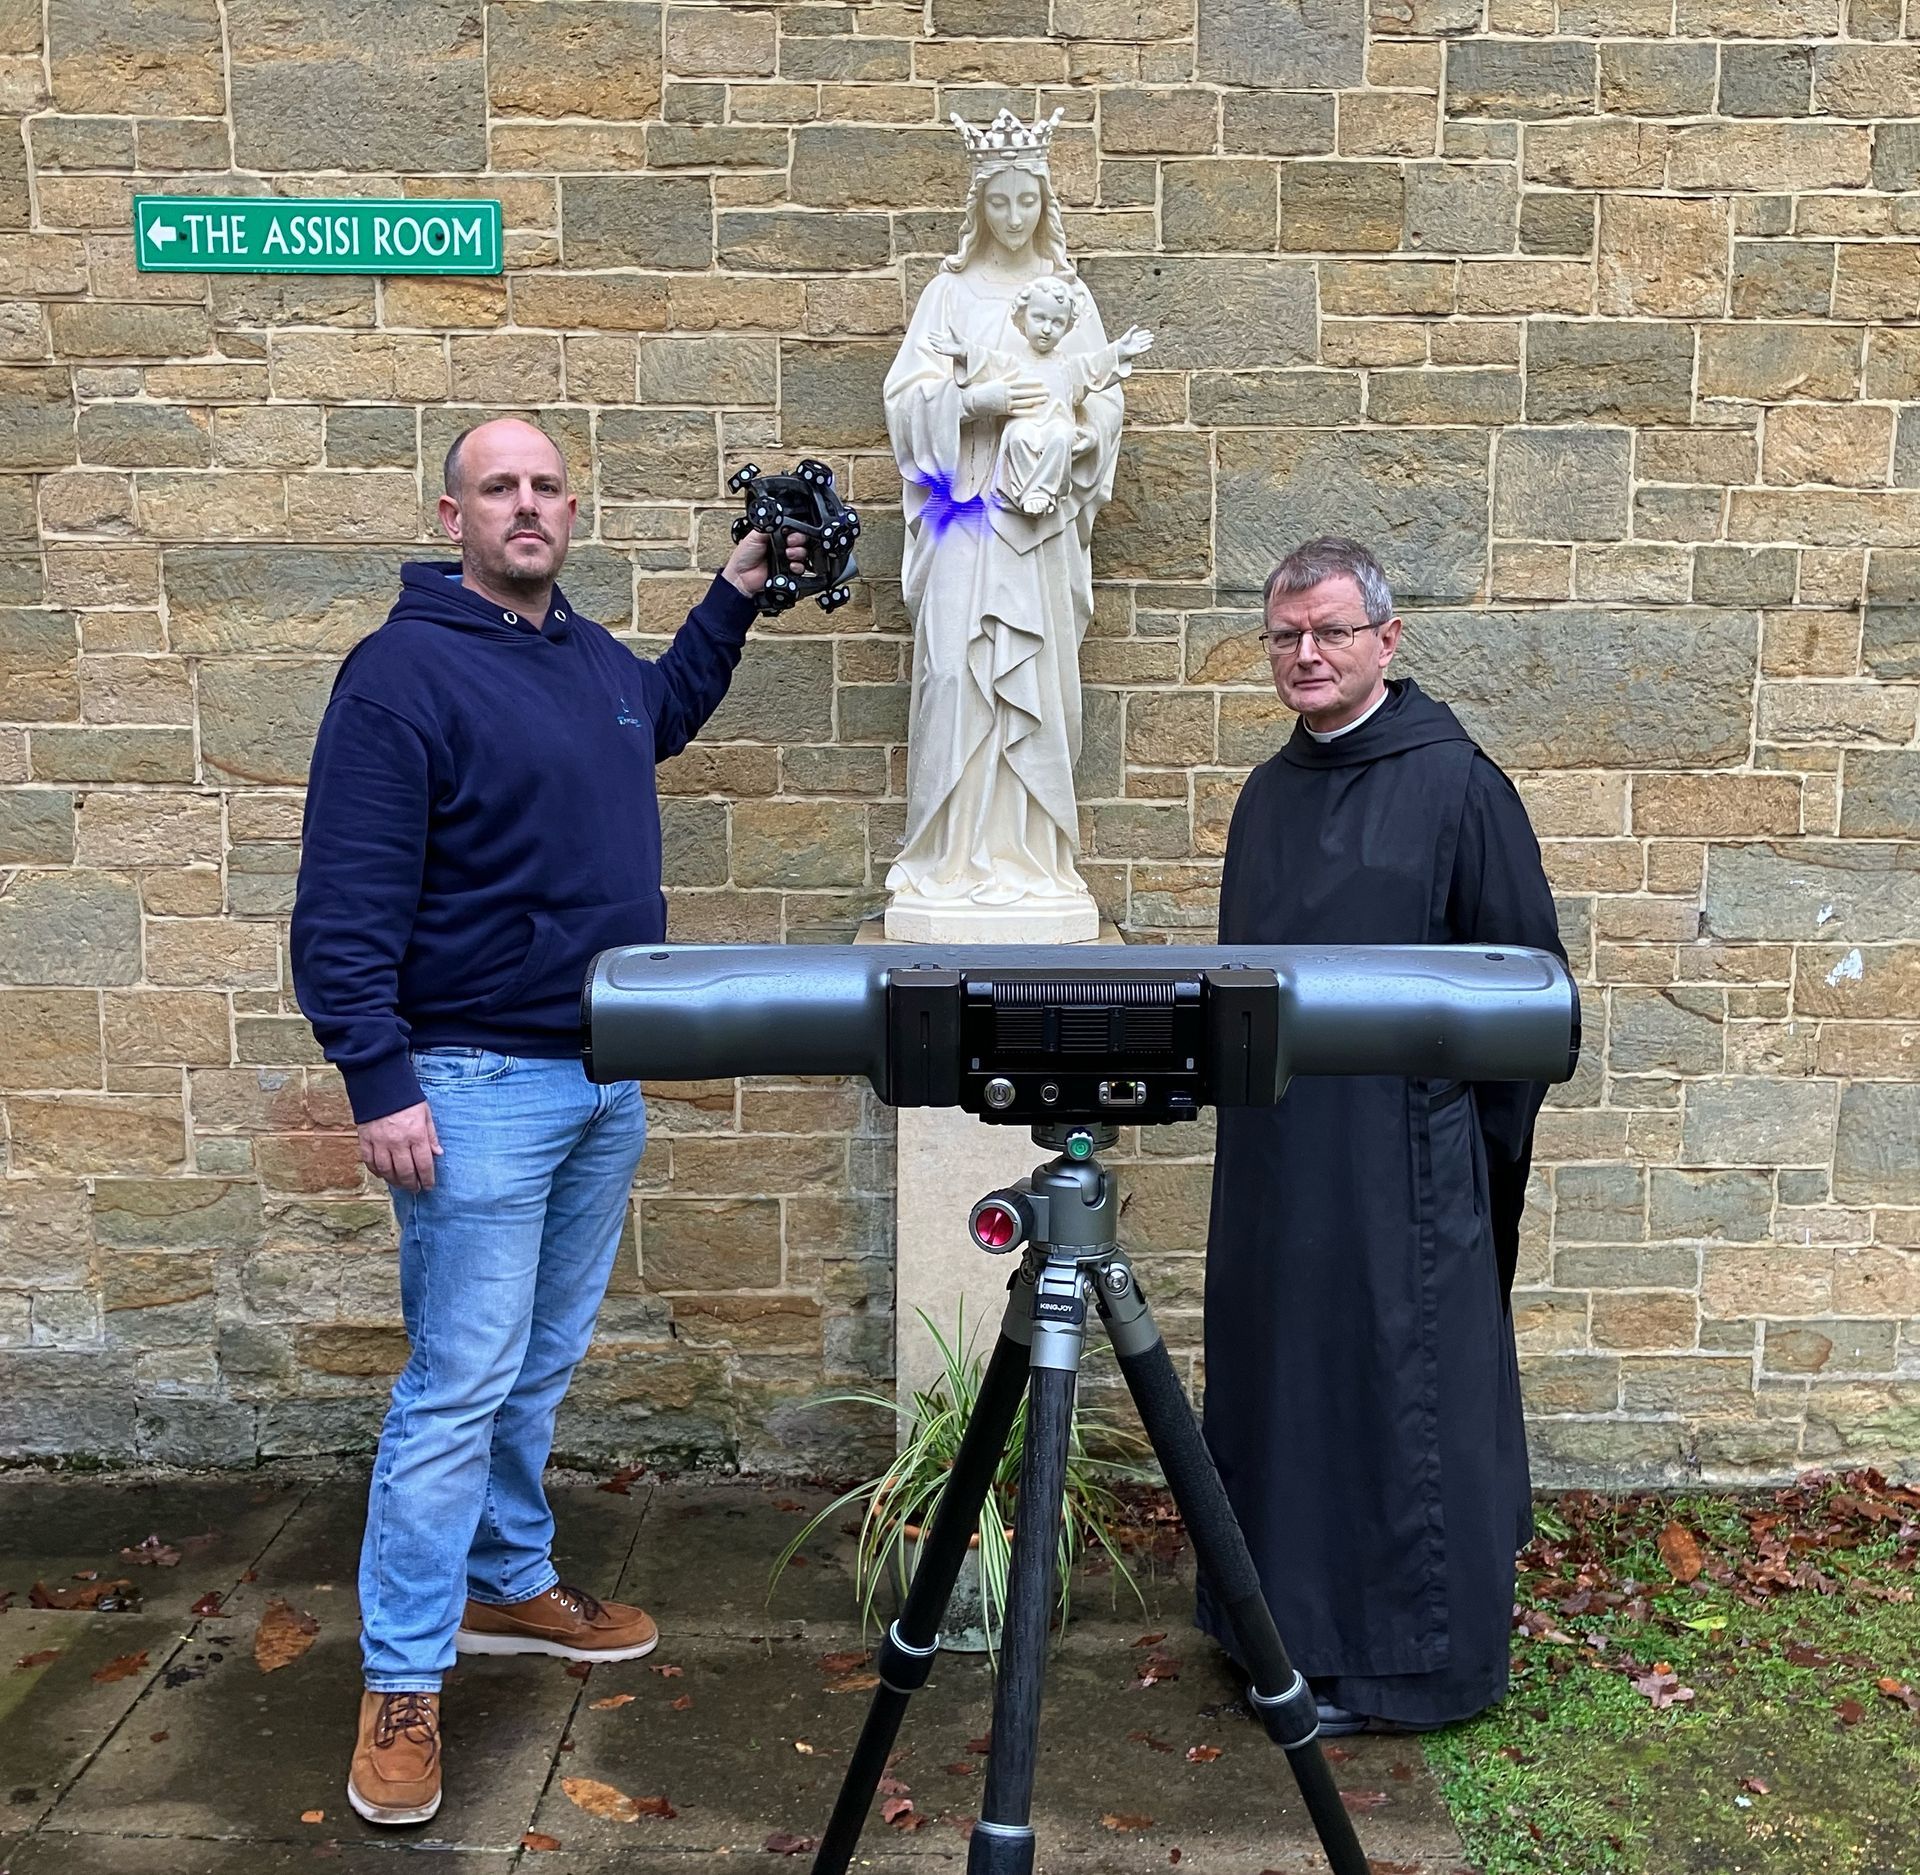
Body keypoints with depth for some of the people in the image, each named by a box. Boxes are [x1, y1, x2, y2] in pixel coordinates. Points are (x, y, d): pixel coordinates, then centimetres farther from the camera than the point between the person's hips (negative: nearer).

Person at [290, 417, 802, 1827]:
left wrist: (736, 595, 27)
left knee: (542, 1368, 18)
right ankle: (403, 1681, 8)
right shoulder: (404, 671, -13)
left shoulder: (599, 658, 10)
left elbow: (666, 715, 36)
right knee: (461, 1386, -4)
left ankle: (511, 1586, 34)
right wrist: (381, 1085, -21)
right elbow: (346, 902, -16)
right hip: (477, 1080, -7)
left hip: (610, 1077, 7)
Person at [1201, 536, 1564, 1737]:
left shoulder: (1454, 781, -9)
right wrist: (1235, 1075, 13)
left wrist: (1476, 1135, -5)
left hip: (1405, 1160, -7)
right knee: (1280, 1384, 15)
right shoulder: (1272, 792, 12)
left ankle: (1401, 1662, 18)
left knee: (1401, 1396, 2)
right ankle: (1290, 1628, 31)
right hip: (1275, 1156, 7)